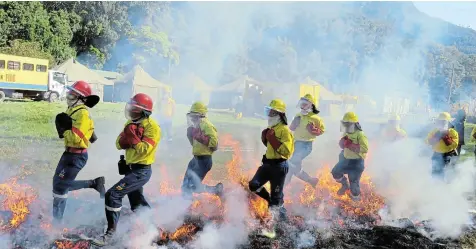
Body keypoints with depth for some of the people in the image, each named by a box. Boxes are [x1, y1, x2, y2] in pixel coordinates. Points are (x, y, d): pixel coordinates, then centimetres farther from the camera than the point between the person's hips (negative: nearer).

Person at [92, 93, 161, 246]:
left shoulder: (152, 126, -15)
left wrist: (133, 136, -26)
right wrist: (126, 135, -14)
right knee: (137, 204, 24)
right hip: (131, 168, 9)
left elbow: (144, 150, -24)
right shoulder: (131, 123, 8)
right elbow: (119, 145, 4)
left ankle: (110, 234, -14)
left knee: (113, 195, -19)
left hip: (141, 171, -9)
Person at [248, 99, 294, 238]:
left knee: (276, 197, 0)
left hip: (279, 166, -8)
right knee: (253, 185, -4)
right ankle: (273, 202, 20)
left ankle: (271, 229, 5)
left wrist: (272, 138, -26)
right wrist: (266, 138, 7)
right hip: (267, 163, 8)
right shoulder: (272, 128, 12)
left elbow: (287, 151, -26)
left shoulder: (285, 130, -16)